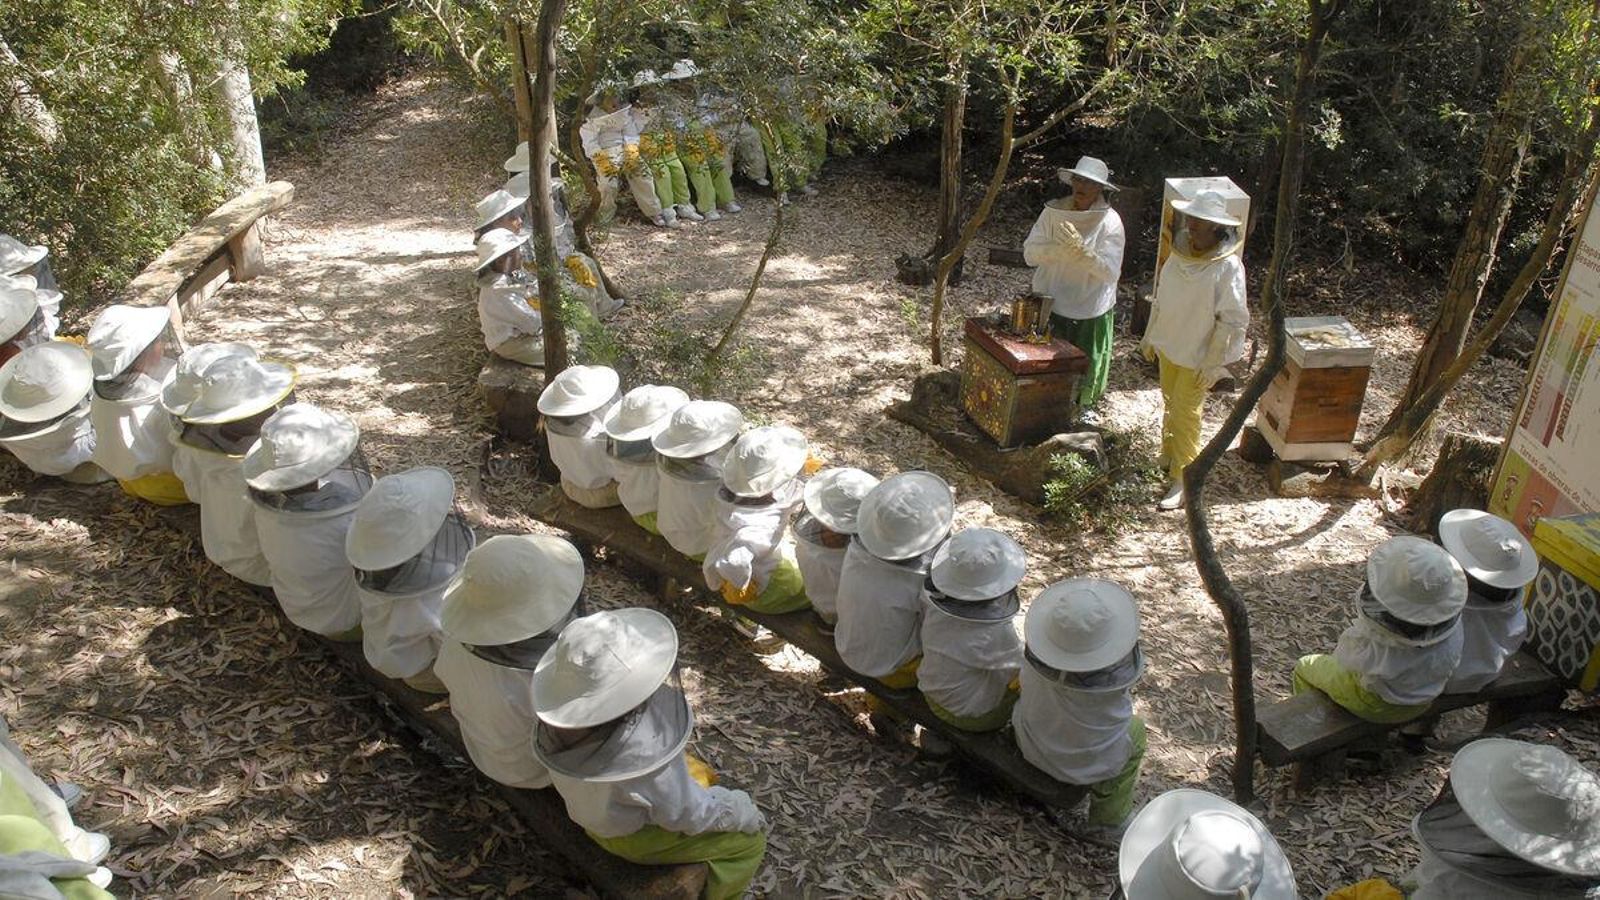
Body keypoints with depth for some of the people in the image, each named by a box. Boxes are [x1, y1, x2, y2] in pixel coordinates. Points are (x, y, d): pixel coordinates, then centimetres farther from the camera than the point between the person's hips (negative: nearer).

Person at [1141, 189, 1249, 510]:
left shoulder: (1229, 267, -22)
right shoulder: (1181, 253, -3)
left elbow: (1232, 320, -19)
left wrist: (1213, 363, -18)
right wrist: (1150, 337, 14)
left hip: (1198, 355, -6)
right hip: (1169, 345, 6)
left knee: (1185, 412, 0)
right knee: (1170, 404, 20)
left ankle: (1183, 478, 12)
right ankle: (1168, 457, 40)